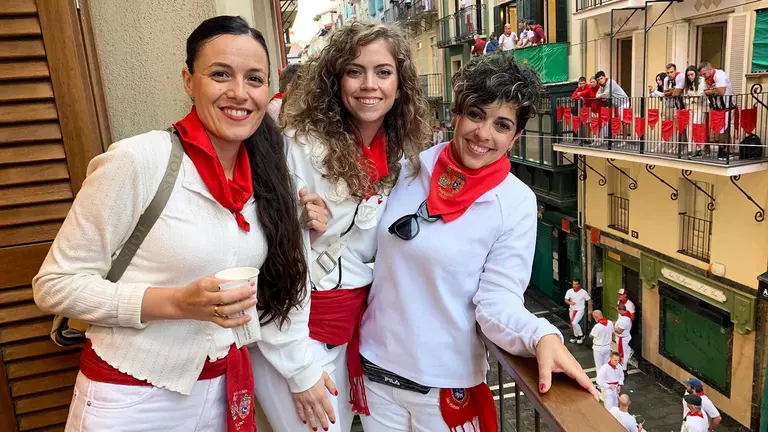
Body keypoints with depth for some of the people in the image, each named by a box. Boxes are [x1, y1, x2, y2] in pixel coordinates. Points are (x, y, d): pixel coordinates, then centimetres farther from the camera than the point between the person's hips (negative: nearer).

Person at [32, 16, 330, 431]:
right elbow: (55, 285, -14)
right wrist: (176, 303, -25)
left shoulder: (264, 177, -2)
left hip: (222, 390, 5)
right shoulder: (136, 161, -19)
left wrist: (303, 372, 11)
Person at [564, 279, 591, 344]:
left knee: (574, 323, -20)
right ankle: (576, 336, 38)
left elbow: (589, 300, -4)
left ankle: (581, 335, 3)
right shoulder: (569, 291, -6)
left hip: (580, 310, -5)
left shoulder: (584, 292, -13)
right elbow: (566, 300, -6)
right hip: (572, 310, 5)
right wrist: (570, 302, -27)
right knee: (572, 324, 16)